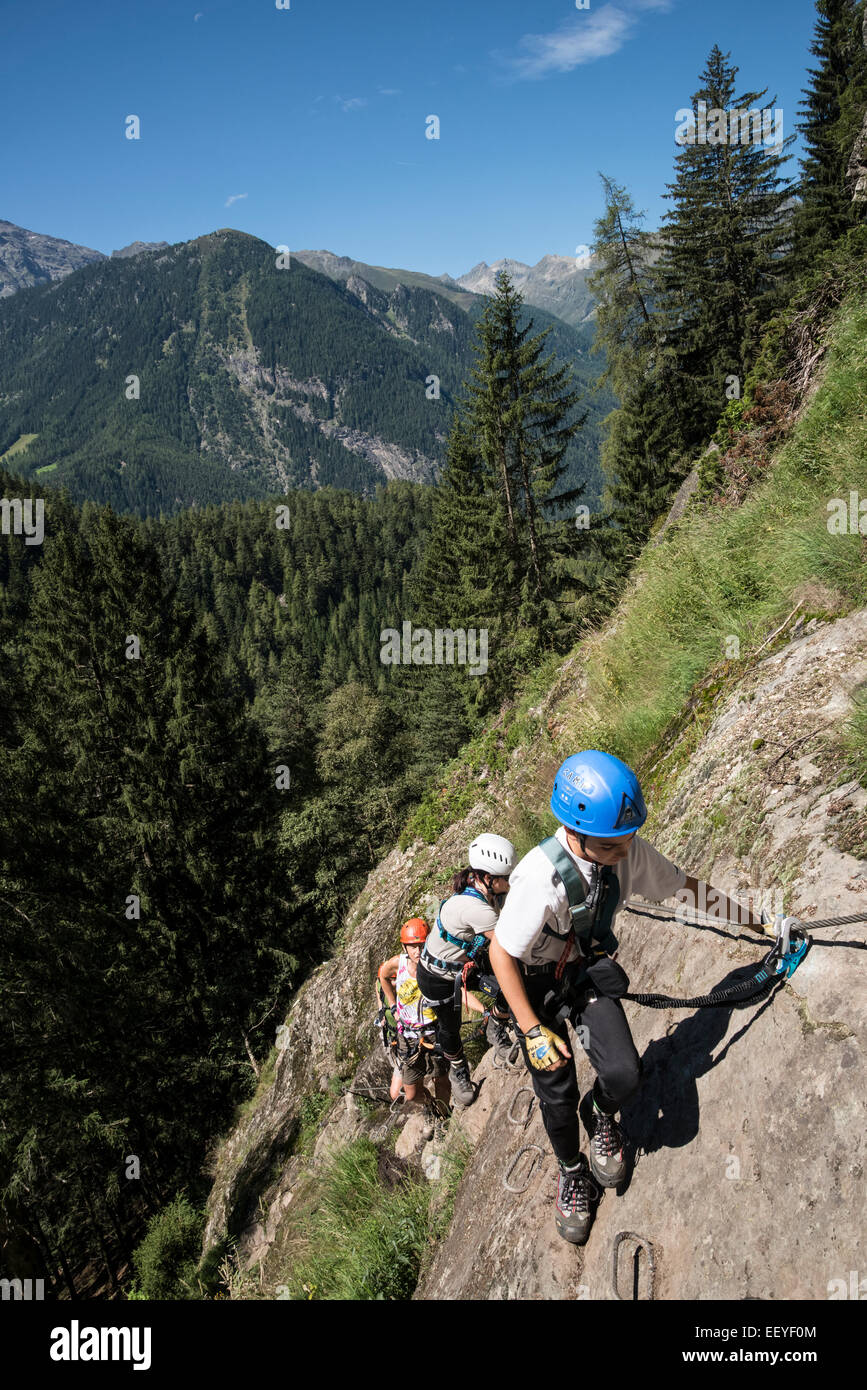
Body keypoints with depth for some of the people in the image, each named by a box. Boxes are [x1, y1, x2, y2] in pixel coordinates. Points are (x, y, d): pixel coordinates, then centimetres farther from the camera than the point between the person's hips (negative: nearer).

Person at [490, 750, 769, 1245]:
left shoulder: (629, 851, -22)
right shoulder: (542, 877, -37)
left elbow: (684, 886, -5)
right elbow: (501, 953, -26)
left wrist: (757, 921, 2)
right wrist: (533, 1032, -23)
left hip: (592, 972, 3)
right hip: (537, 984, -3)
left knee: (624, 1074, -14)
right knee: (557, 1096, 2)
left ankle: (601, 1116, 23)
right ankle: (572, 1172, 35)